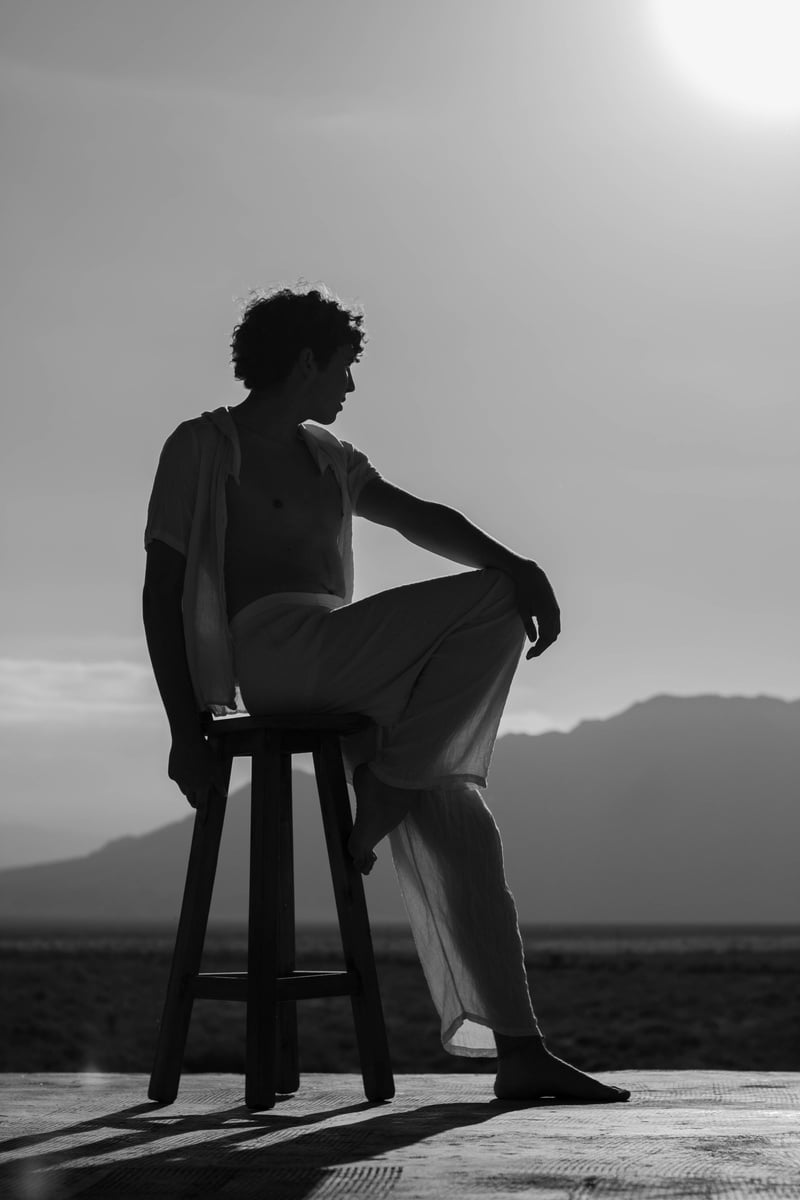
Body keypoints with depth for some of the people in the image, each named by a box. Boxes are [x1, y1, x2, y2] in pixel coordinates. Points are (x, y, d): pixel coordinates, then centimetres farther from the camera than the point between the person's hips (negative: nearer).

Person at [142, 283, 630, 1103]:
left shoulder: (322, 454, 26)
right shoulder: (205, 448, 5)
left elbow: (415, 518, 14)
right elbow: (162, 589, 1)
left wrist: (513, 563, -7)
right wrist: (185, 729, -9)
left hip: (338, 680, 7)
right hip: (273, 648, -7)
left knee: (456, 829, -8)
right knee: (490, 605, -18)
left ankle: (519, 1054, -10)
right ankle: (389, 783, -14)